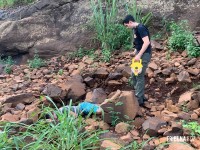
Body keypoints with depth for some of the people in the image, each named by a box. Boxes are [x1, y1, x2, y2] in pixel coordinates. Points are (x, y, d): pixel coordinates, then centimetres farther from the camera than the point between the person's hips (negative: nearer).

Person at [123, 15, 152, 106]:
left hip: (144, 54, -10)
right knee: (134, 75, 13)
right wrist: (135, 52, 18)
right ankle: (141, 96, 25)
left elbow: (146, 42, -26)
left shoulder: (141, 28, -17)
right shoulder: (135, 29, 13)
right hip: (139, 54, 10)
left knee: (139, 76, -6)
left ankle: (139, 99, 4)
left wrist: (139, 55, -26)